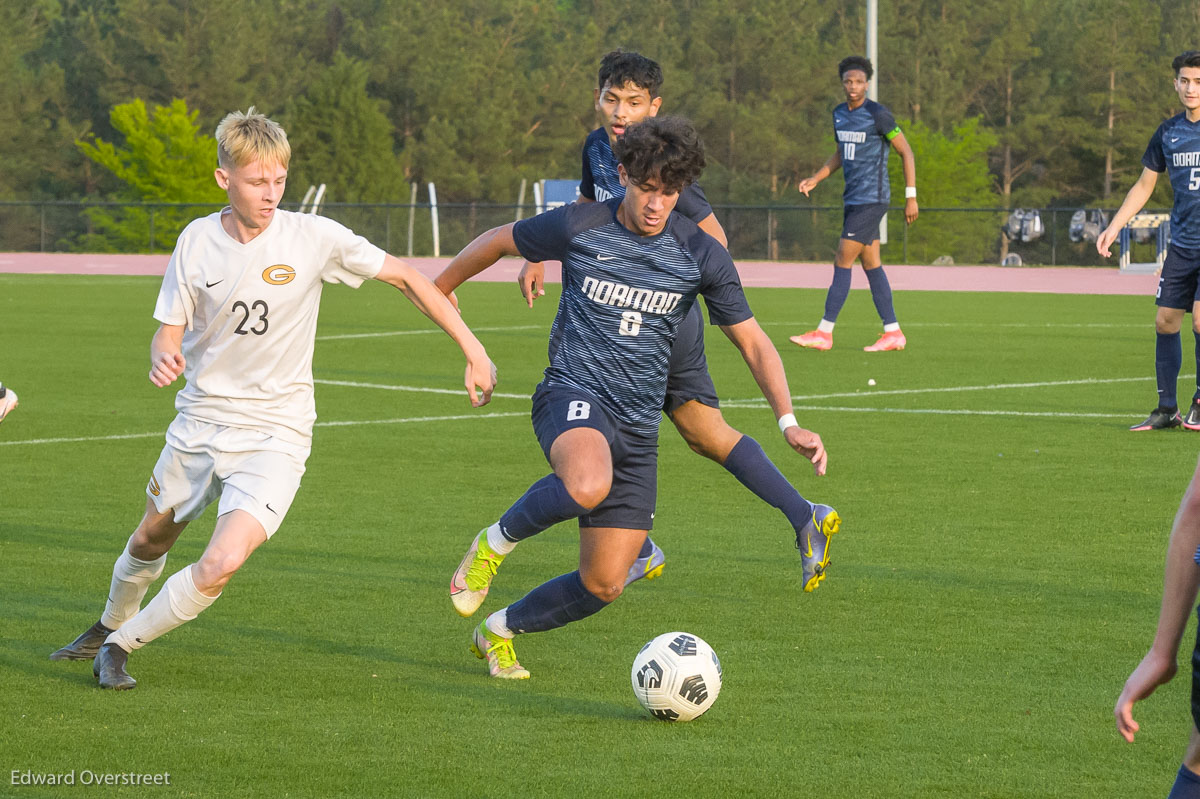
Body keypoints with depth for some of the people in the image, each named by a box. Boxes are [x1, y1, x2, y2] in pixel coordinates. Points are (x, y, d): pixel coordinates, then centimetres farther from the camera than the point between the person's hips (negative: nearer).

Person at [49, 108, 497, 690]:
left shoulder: (313, 238, -14)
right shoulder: (198, 240, -7)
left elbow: (405, 278, -4)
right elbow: (170, 332, 1)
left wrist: (471, 347, -6)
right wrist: (163, 359, -24)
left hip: (275, 432, -3)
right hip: (201, 420, 3)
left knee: (223, 563, -21)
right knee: (153, 538, 23)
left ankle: (122, 646, 2)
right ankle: (111, 625, 55)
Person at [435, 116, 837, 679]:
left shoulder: (701, 255, -1)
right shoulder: (577, 227, -7)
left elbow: (752, 341, 3)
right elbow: (498, 242, 11)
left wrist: (788, 422, -9)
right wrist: (437, 289, 24)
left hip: (638, 426, 4)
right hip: (574, 395, -4)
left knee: (604, 585, 0)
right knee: (589, 485, -40)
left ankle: (499, 633, 27)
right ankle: (496, 542, -11)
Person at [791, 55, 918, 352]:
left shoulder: (878, 115, -12)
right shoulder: (840, 114, 11)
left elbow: (906, 152, -8)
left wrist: (911, 197, -10)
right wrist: (814, 179, 11)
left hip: (871, 200, -8)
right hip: (853, 199, 8)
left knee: (842, 263, -8)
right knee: (871, 264, 8)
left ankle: (824, 333, -5)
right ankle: (893, 333, 12)